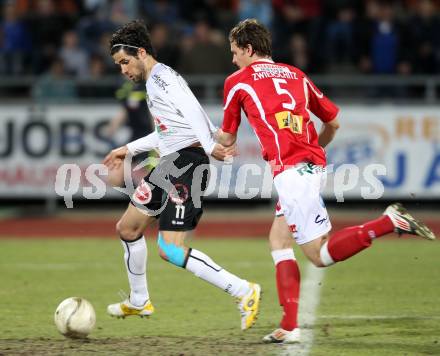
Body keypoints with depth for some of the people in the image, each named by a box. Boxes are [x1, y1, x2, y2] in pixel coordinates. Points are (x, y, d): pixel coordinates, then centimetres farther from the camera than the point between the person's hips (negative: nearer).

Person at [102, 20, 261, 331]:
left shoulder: (161, 76, -9)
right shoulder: (154, 82, 23)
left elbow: (191, 110, -24)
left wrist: (208, 145, -36)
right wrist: (128, 150, 42)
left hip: (187, 162, -11)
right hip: (170, 164, 11)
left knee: (171, 250, -19)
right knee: (127, 228, 20)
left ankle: (244, 292, -18)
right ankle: (139, 302, 35)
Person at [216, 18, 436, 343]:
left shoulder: (237, 81, 6)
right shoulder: (296, 75, 20)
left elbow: (227, 139, 17)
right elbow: (333, 122, 23)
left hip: (290, 170, -7)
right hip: (314, 165, 7)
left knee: (321, 255, -6)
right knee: (278, 240, 16)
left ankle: (389, 222, -22)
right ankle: (290, 326, 7)